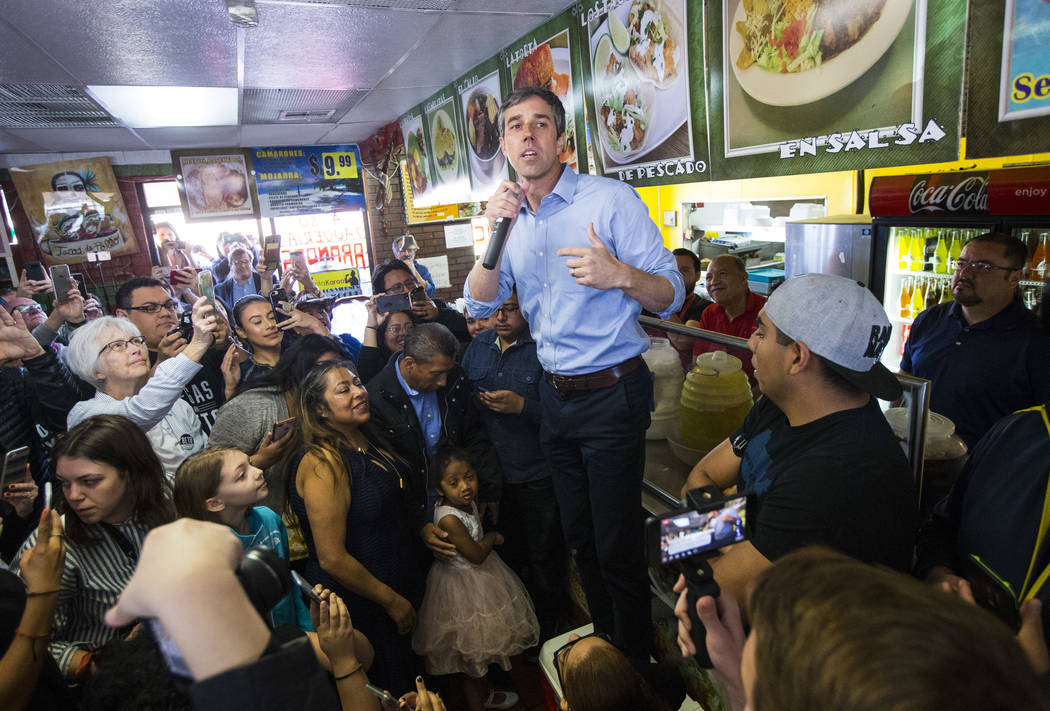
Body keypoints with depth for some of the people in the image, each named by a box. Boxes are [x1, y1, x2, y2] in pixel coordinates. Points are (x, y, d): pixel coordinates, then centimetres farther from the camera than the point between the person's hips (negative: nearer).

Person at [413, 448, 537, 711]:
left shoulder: (468, 501, -9)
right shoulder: (448, 519, -33)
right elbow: (477, 555, -25)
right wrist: (493, 537, -10)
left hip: (480, 577, 9)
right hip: (462, 586, -9)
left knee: (481, 645, 27)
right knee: (467, 652, 12)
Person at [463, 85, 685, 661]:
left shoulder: (611, 199, -9)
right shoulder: (510, 214, 9)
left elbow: (671, 295, -12)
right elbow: (480, 304, 3)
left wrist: (621, 274, -33)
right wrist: (493, 233, -11)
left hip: (611, 393, -5)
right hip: (554, 394, 6)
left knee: (617, 545, 4)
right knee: (578, 536, 19)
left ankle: (637, 667, 31)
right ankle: (602, 643, 43)